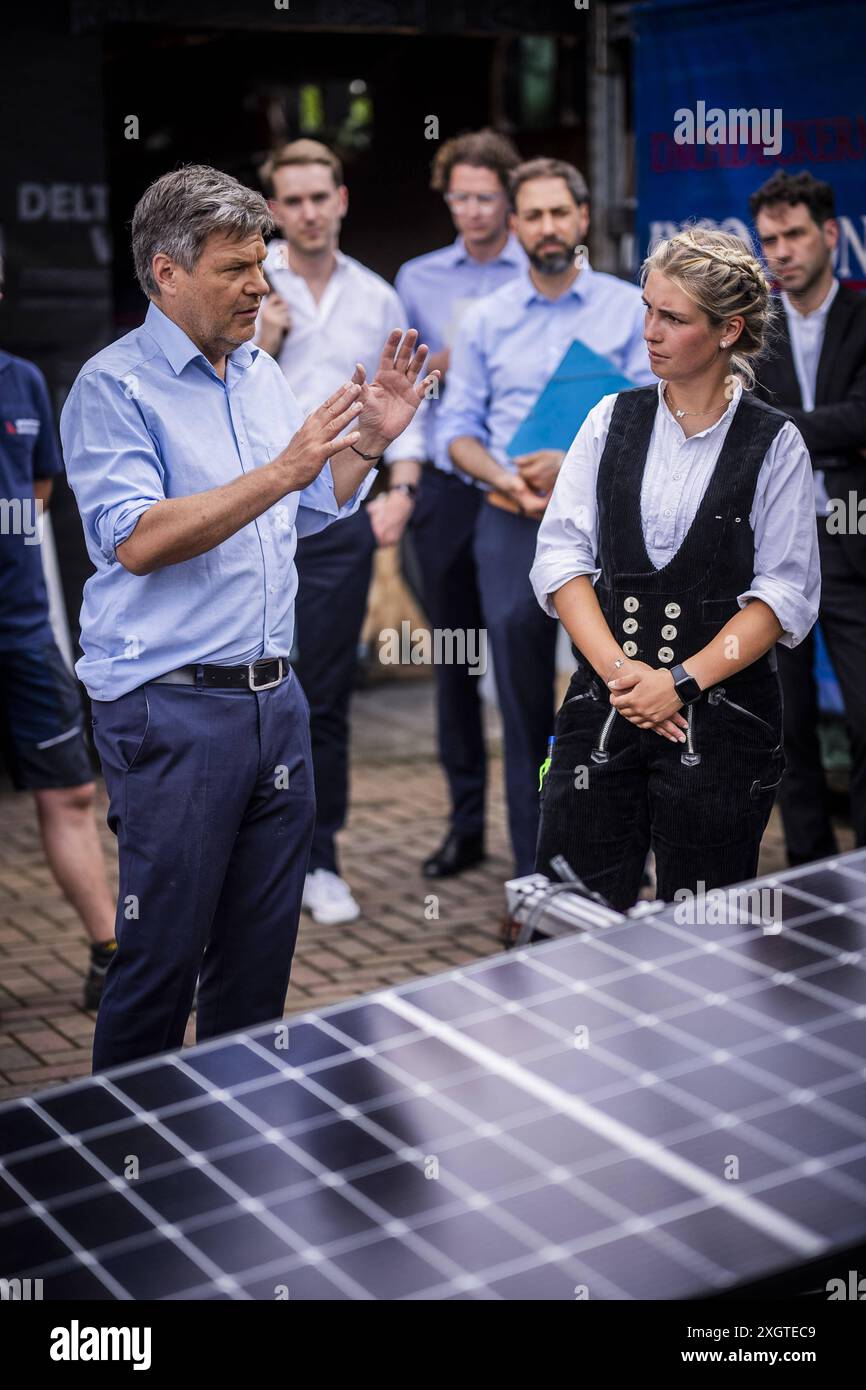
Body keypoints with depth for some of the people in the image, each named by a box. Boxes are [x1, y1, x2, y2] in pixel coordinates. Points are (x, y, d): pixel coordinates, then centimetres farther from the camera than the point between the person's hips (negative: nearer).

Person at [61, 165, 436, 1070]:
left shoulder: (262, 375, 13)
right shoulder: (114, 386, -10)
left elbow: (310, 512, 22)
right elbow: (136, 541, -22)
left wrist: (367, 441, 5)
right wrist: (281, 470, -25)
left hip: (273, 696, 7)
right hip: (168, 707, -7)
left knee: (262, 949, 14)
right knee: (161, 954, 0)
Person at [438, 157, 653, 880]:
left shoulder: (631, 309, 4)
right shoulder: (486, 319, 11)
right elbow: (457, 426, 10)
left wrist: (576, 462, -17)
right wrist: (504, 476, -9)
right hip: (511, 522, 2)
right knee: (523, 704, 4)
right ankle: (534, 877, 11)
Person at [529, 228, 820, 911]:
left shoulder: (774, 443, 0)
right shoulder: (612, 420, 8)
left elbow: (785, 594, -5)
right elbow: (561, 556, 2)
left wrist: (680, 682, -14)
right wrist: (618, 669, -10)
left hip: (723, 708, -2)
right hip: (603, 704, 2)